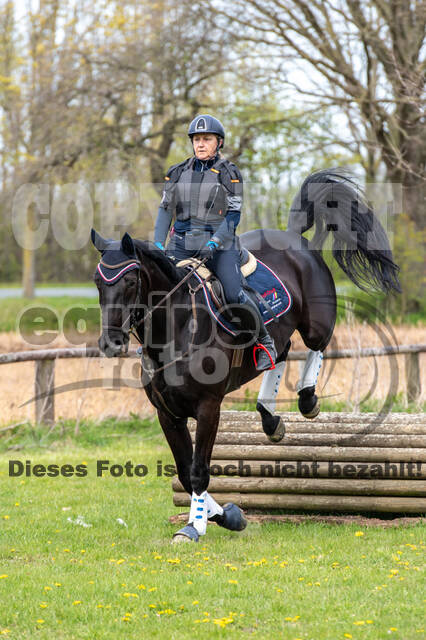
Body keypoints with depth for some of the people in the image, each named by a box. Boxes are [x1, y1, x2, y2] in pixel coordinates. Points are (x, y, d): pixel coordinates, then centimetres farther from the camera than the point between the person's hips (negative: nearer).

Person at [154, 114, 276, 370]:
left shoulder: (229, 173, 1)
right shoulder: (178, 173, 12)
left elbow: (234, 215, -4)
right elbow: (166, 209, 13)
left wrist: (215, 242, -18)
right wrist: (158, 244, 1)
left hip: (219, 243, -4)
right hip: (182, 243, 4)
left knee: (234, 295, -18)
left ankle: (265, 342, 0)